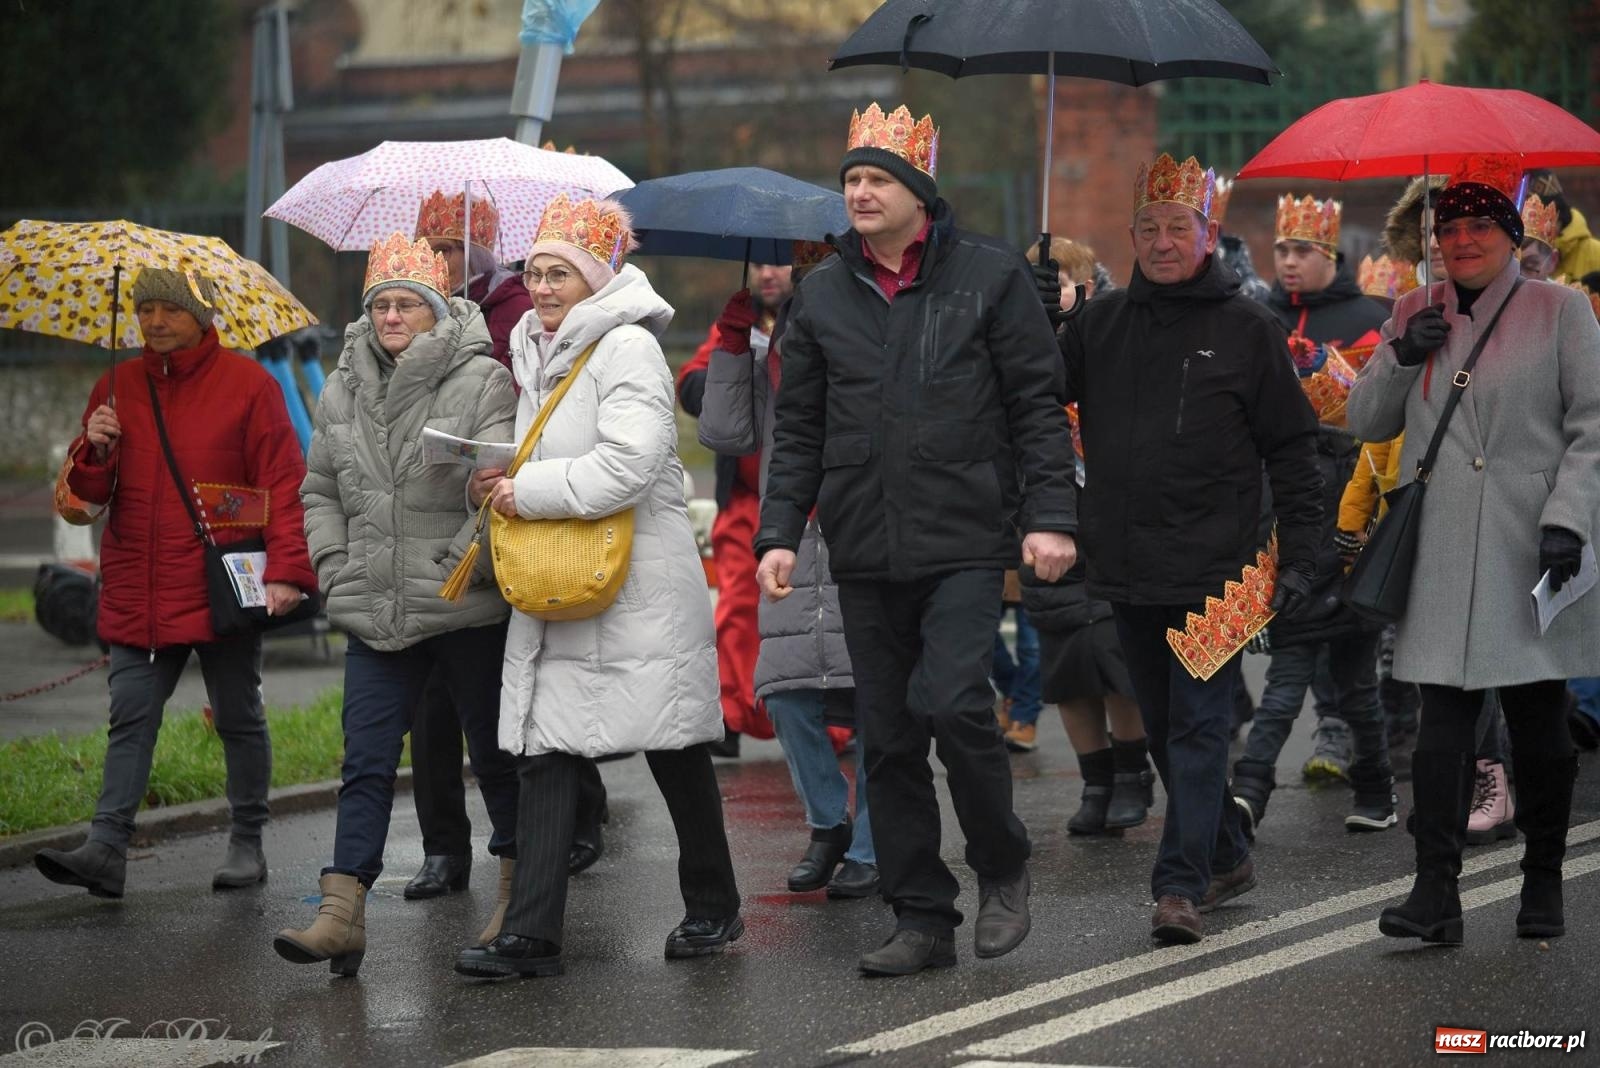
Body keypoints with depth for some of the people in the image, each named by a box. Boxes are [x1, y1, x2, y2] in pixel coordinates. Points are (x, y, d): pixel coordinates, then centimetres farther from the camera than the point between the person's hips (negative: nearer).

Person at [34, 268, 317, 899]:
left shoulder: (247, 384, -1)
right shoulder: (118, 387, 11)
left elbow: (284, 483, -5)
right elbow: (89, 492, 14)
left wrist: (286, 571, -14)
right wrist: (96, 451, -9)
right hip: (137, 591, 3)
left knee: (238, 718, 6)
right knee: (130, 718, -3)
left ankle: (247, 846, 17)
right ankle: (107, 849, -8)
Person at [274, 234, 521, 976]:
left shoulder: (482, 384, -8)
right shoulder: (342, 391, 10)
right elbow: (320, 491, 18)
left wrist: (457, 567, -21)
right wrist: (335, 568, 5)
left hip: (466, 611, -4)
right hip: (374, 612, 4)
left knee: (494, 754, 10)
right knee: (365, 762, -1)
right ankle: (342, 912, -5)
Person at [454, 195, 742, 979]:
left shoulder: (626, 348, -13)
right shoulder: (538, 354, 15)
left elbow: (627, 465, -25)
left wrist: (531, 492, -17)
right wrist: (508, 485, 5)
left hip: (640, 587, -8)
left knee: (675, 753, 7)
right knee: (544, 752, -2)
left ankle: (713, 908, 24)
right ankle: (532, 934, -5)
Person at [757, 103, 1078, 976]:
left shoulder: (989, 276, 1)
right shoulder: (824, 294, 11)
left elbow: (1037, 405, 1)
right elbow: (798, 428, 14)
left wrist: (1049, 515, -8)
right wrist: (779, 532, 5)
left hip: (964, 540, -4)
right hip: (865, 548, 4)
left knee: (954, 703, -18)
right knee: (887, 737, 4)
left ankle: (1002, 870, 5)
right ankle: (922, 919, 11)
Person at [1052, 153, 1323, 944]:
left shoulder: (1248, 329, 0)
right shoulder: (1100, 324, 11)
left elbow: (1292, 450, 2)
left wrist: (1298, 556, -4)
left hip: (1213, 569, -5)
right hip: (1127, 567, 5)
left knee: (1198, 725, -8)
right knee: (1164, 728, 12)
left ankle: (1182, 883, -10)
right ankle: (1225, 857, 26)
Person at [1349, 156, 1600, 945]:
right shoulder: (1414, 316, 15)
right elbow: (1366, 423, 17)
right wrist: (1402, 360, -1)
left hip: (1530, 553, -2)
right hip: (1442, 553, 2)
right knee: (1443, 722, -6)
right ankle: (1435, 894, -11)